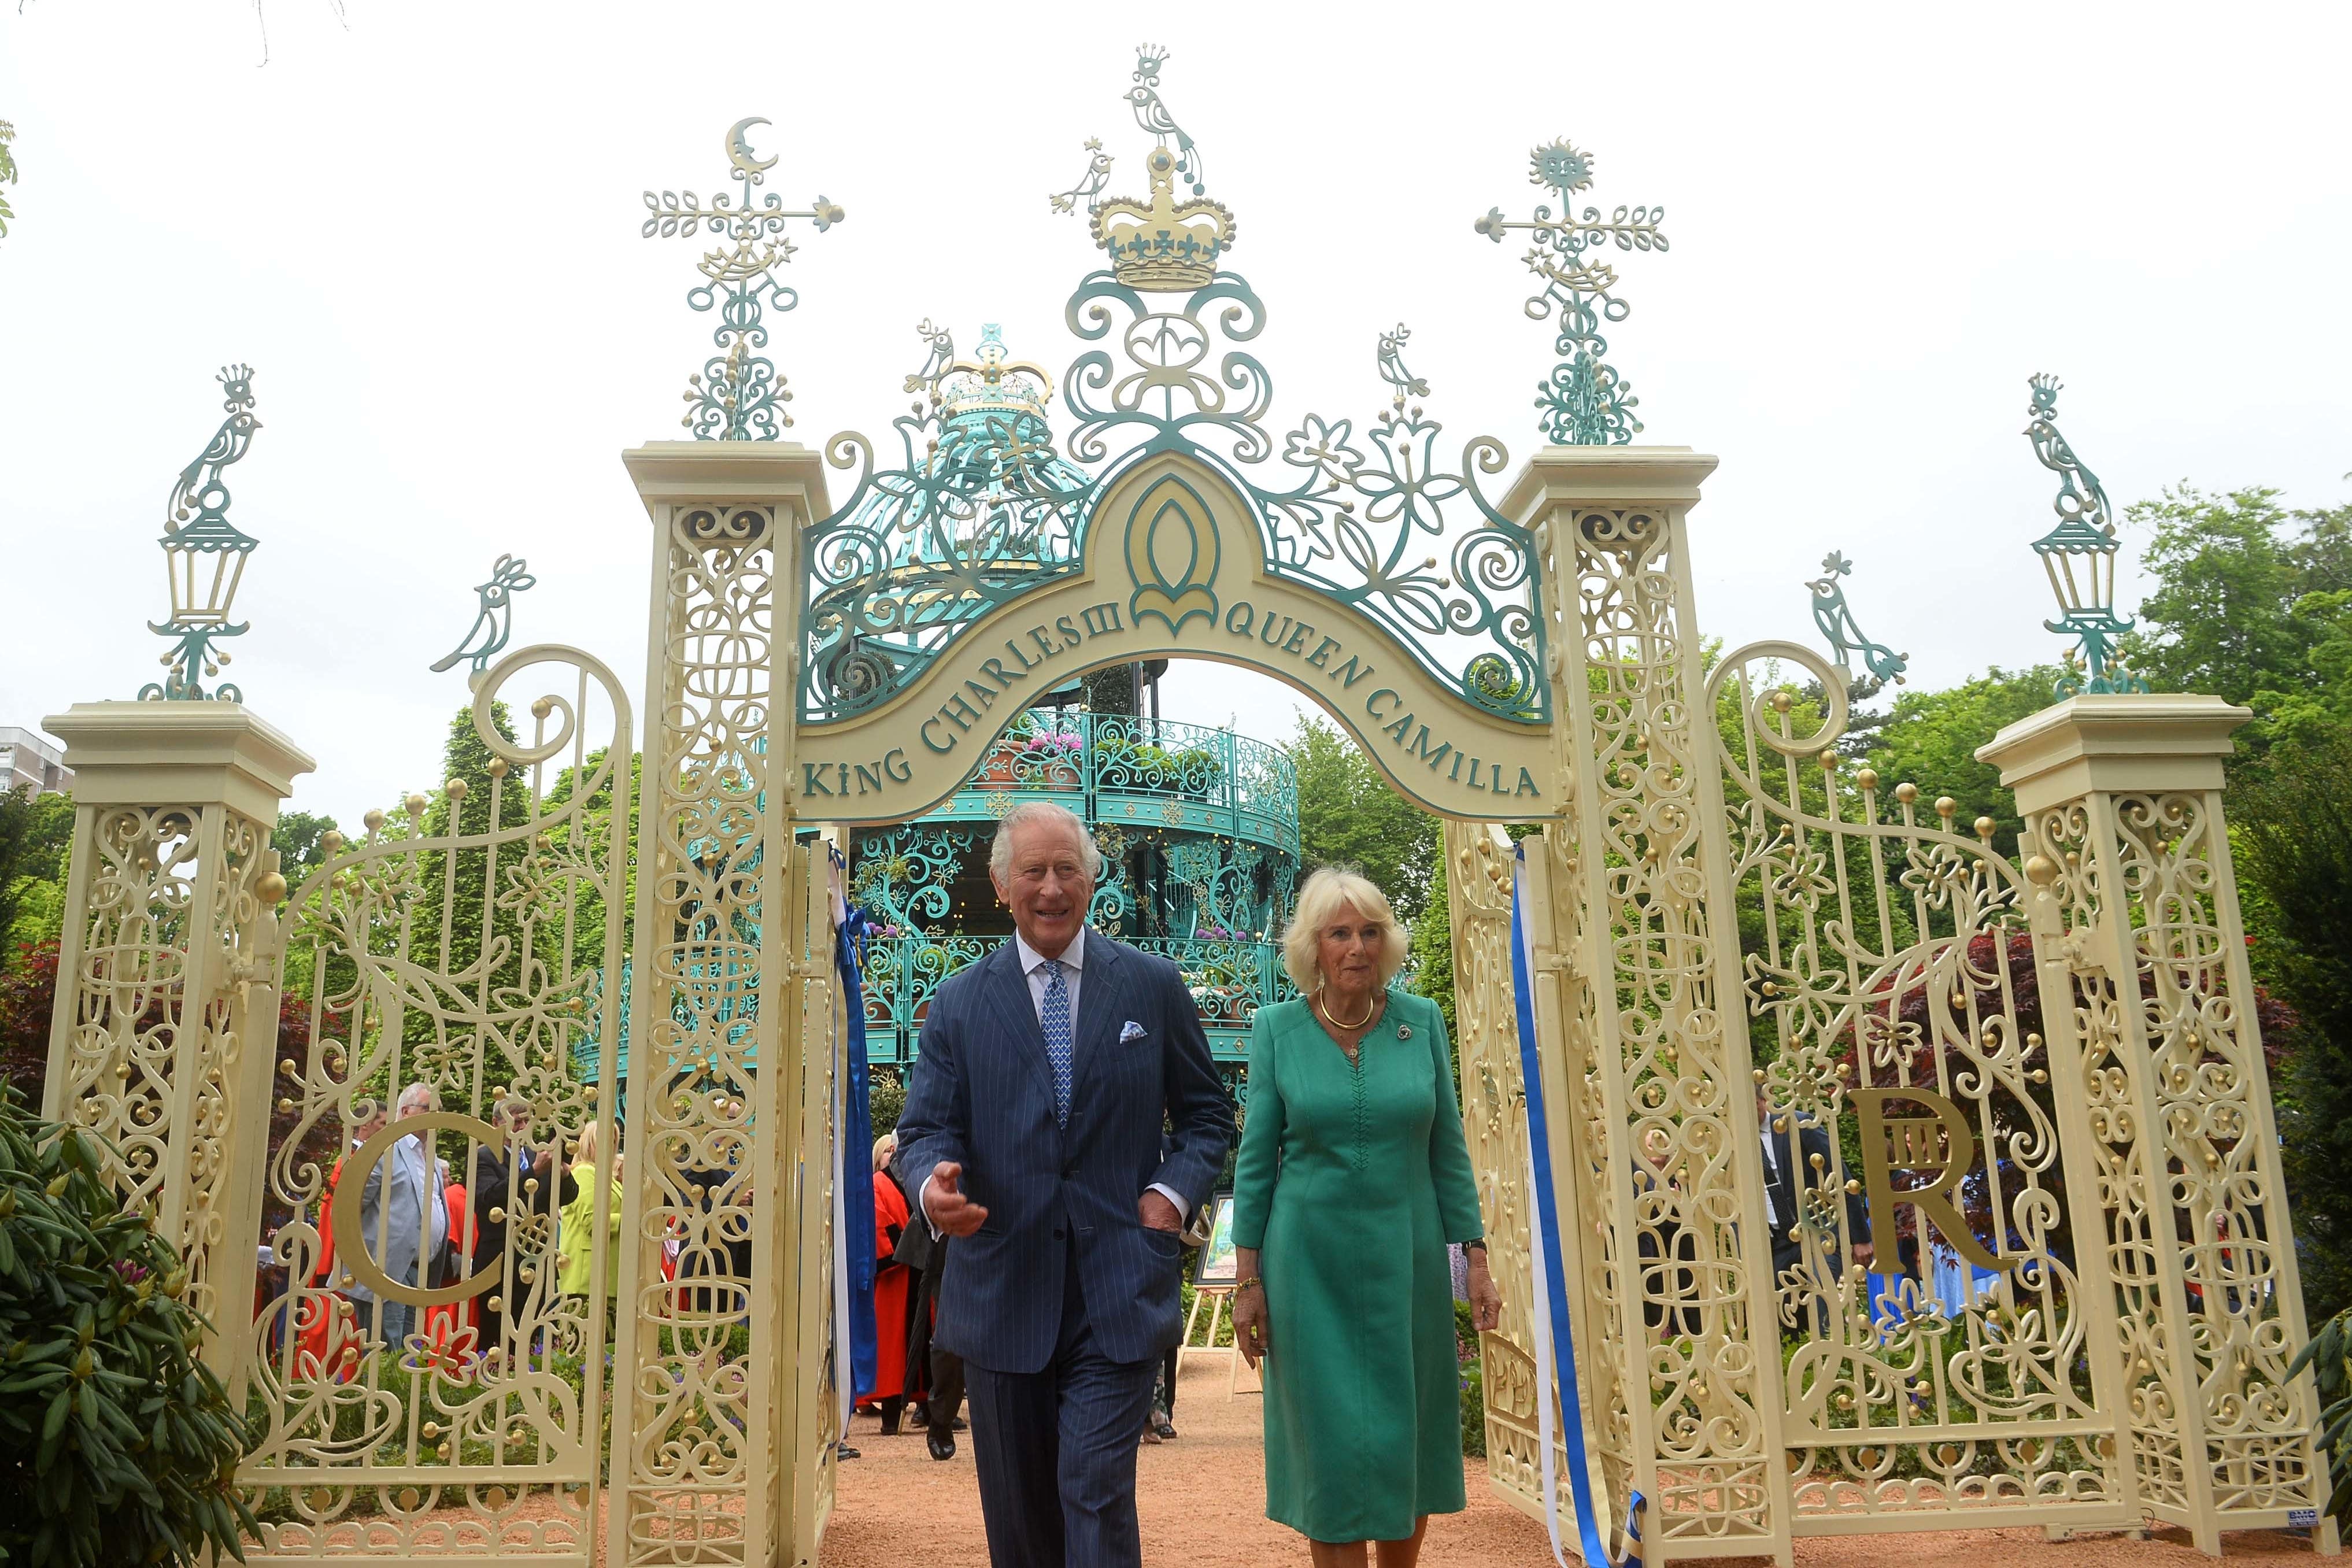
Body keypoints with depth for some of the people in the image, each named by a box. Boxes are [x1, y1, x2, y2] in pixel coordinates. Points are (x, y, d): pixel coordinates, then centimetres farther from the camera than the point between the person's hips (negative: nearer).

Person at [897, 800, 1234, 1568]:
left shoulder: (1154, 985, 4)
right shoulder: (958, 1001, 5)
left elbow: (1208, 1113, 11)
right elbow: (927, 1125, 3)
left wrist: (1173, 1192, -6)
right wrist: (935, 1183, -20)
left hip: (1120, 1294, -2)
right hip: (1002, 1293, 2)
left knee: (1097, 1491, -8)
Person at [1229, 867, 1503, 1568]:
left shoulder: (1422, 1021, 0)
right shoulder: (1276, 1028, -4)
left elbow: (1448, 1152, 4)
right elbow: (1255, 1161, -1)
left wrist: (1477, 1260, 1)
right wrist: (1248, 1280, -4)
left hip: (1407, 1258, 2)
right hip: (1310, 1265, -2)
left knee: (1408, 1439, 11)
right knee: (1332, 1444, 4)